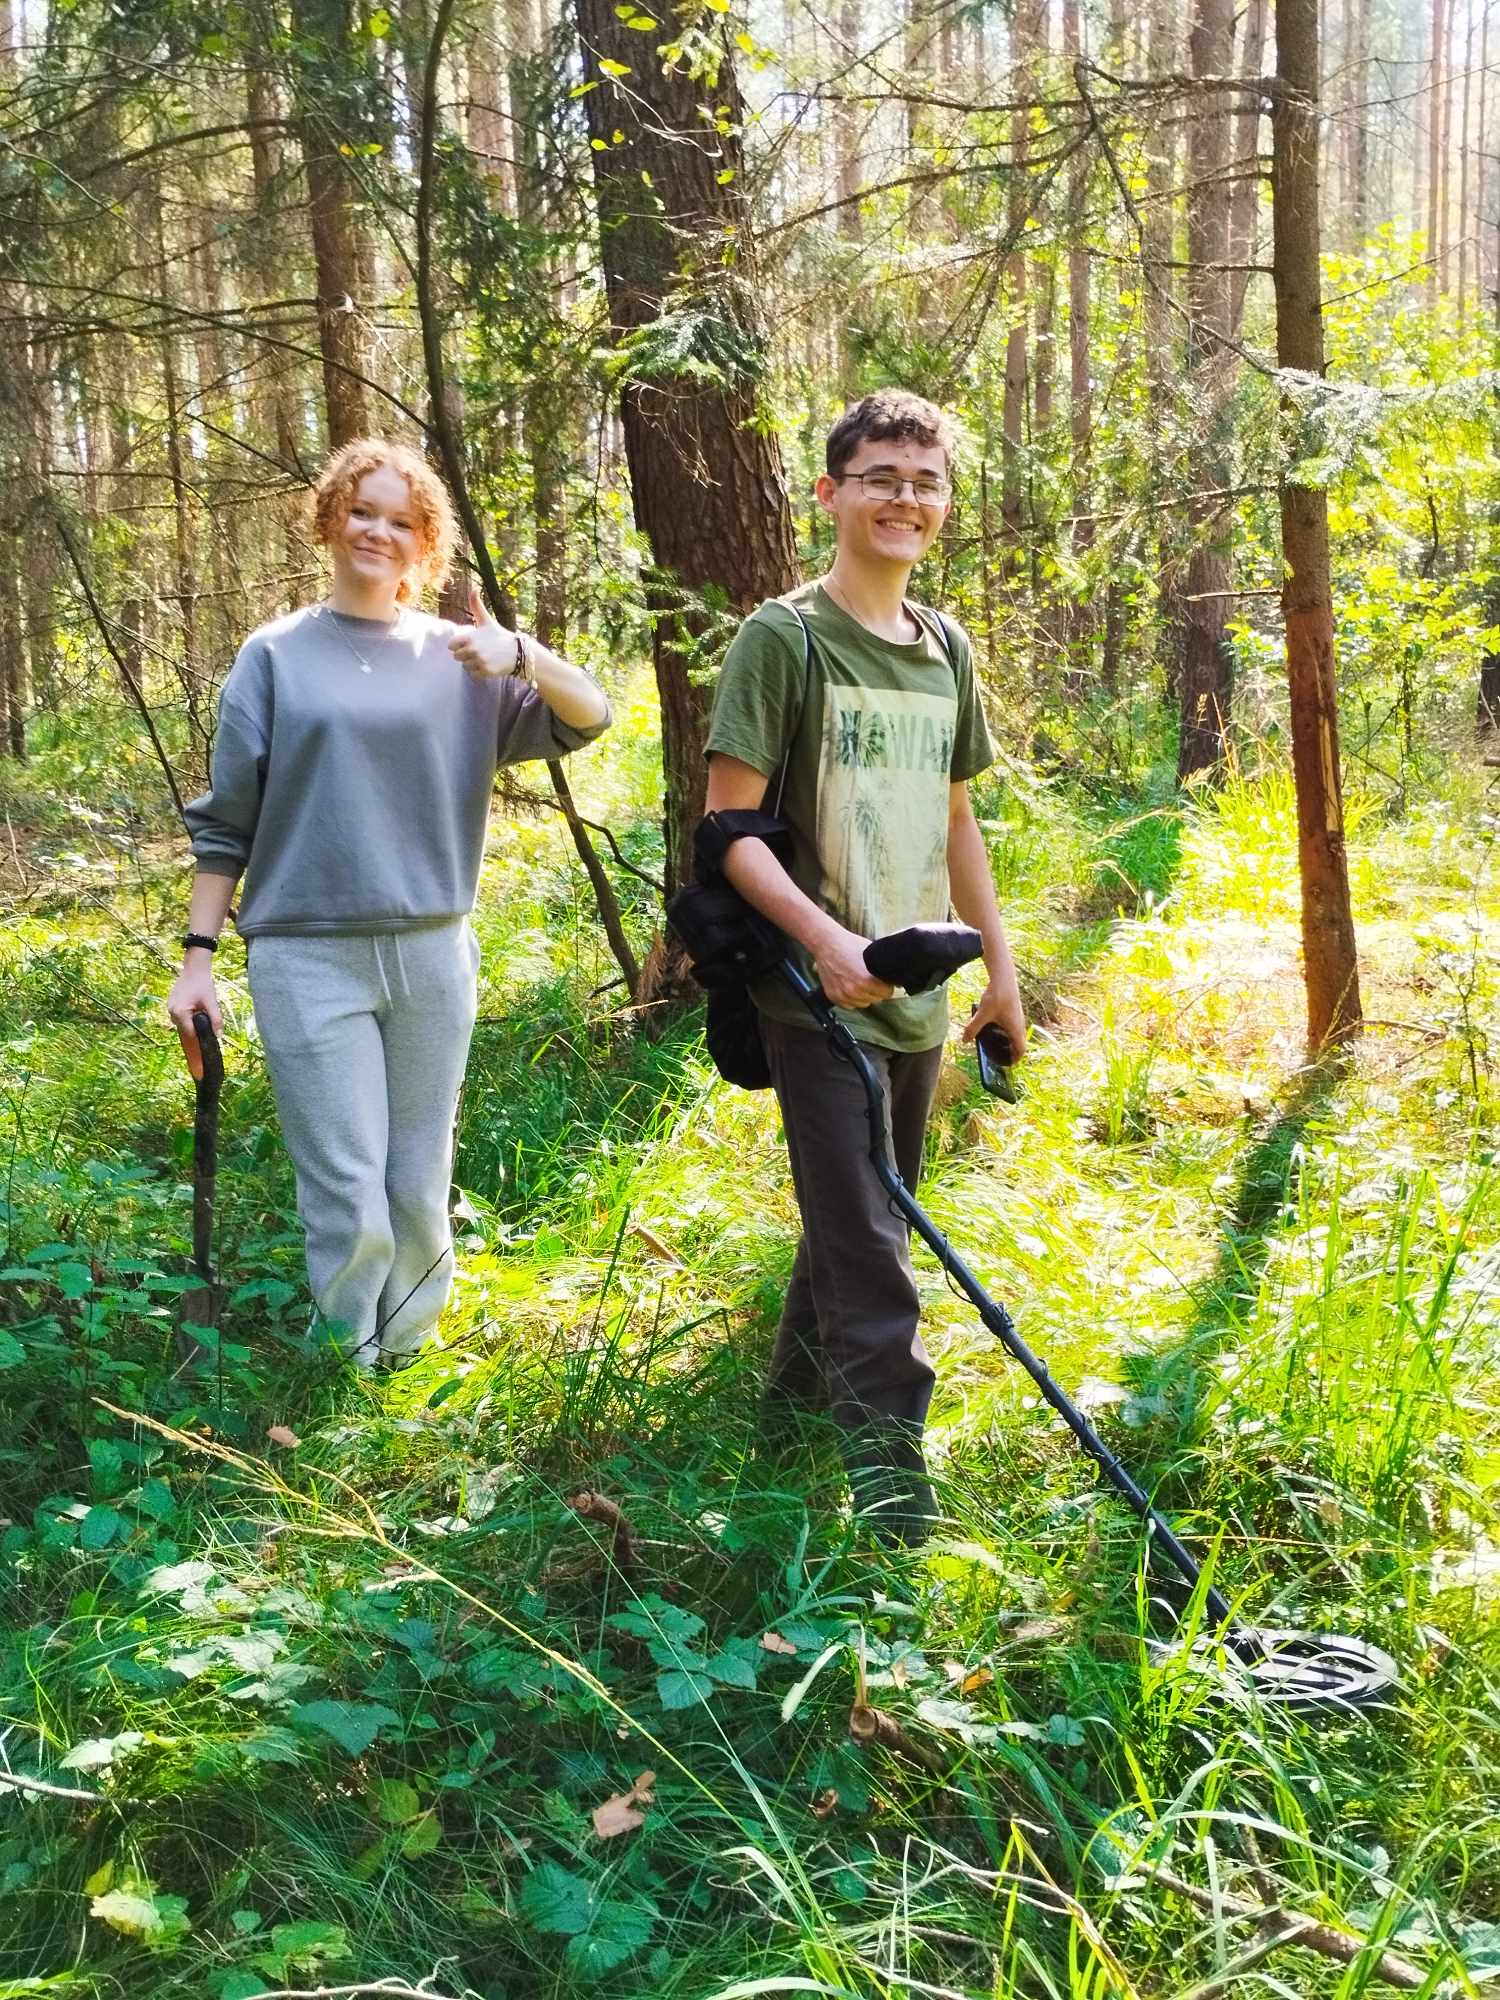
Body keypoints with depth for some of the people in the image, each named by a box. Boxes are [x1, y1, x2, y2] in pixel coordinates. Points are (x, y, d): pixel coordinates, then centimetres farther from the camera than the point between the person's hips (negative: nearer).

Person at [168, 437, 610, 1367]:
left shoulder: (460, 659, 7)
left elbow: (589, 719, 1)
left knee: (421, 1189, 9)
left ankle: (404, 1356, 28)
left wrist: (522, 652, -17)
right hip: (308, 958, -2)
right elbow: (226, 821, 5)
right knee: (349, 1199, -5)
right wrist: (198, 957, 1)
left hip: (433, 954, 2)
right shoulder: (277, 655, 4)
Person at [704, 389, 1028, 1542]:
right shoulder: (785, 637, -8)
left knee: (868, 1216, 16)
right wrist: (823, 937, -25)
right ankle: (889, 1465, 4)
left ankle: (796, 1403, 35)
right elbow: (728, 823, -13)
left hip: (916, 994, 7)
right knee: (866, 1240, -6)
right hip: (819, 994, -7)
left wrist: (1001, 965, 17)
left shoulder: (947, 649, 11)